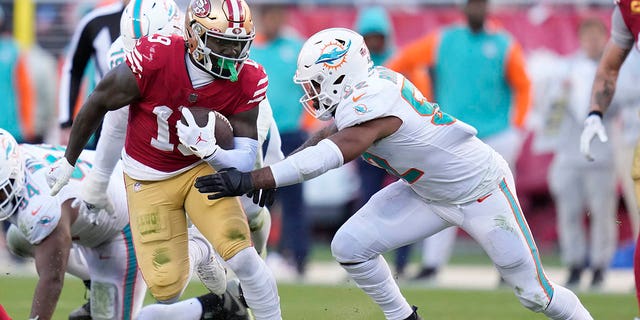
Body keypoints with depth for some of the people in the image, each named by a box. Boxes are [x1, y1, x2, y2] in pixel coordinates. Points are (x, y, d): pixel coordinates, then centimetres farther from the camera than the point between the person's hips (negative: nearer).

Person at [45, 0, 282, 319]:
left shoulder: (246, 81, -20)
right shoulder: (153, 60, -28)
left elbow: (246, 159, -17)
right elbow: (98, 103, -10)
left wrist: (210, 151, -39)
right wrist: (69, 160, 2)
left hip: (201, 168, 1)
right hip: (148, 179, -1)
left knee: (242, 256, -19)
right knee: (166, 284, -4)